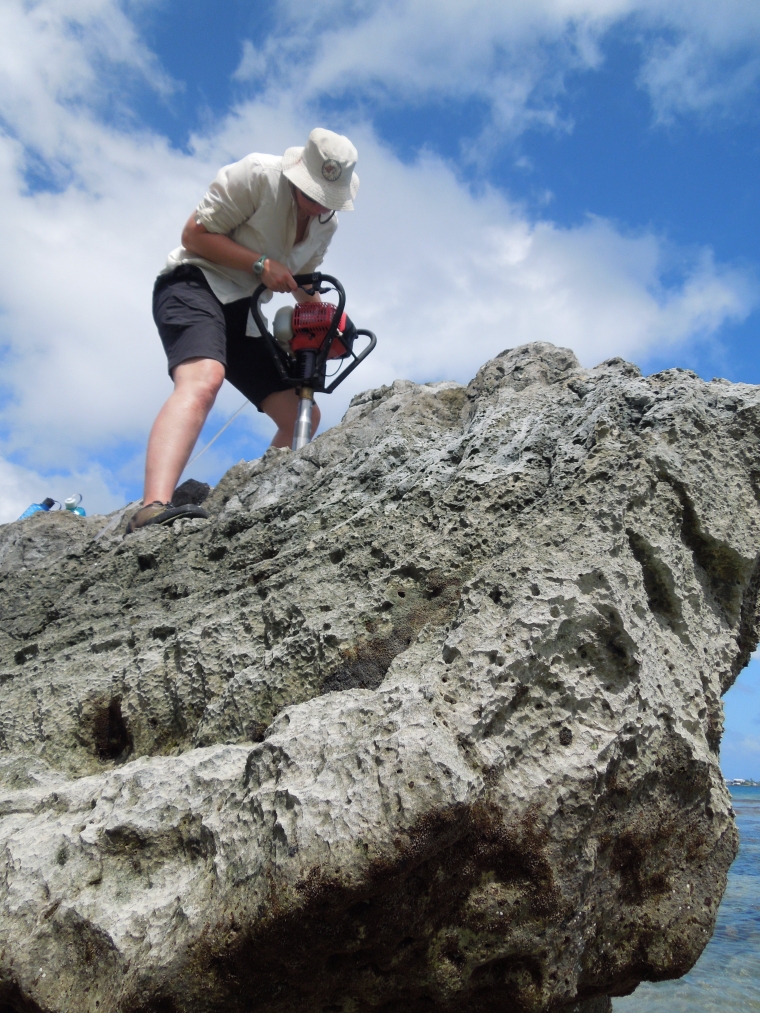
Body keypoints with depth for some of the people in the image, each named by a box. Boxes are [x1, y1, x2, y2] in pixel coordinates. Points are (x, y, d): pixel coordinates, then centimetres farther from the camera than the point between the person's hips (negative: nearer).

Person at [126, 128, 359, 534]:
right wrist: (261, 264, -17)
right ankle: (153, 508, -55)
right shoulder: (257, 174, -10)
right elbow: (194, 234, -10)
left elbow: (303, 277, 25)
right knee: (203, 380, -38)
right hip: (194, 286, -8)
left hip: (242, 313, 8)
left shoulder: (326, 223, 11)